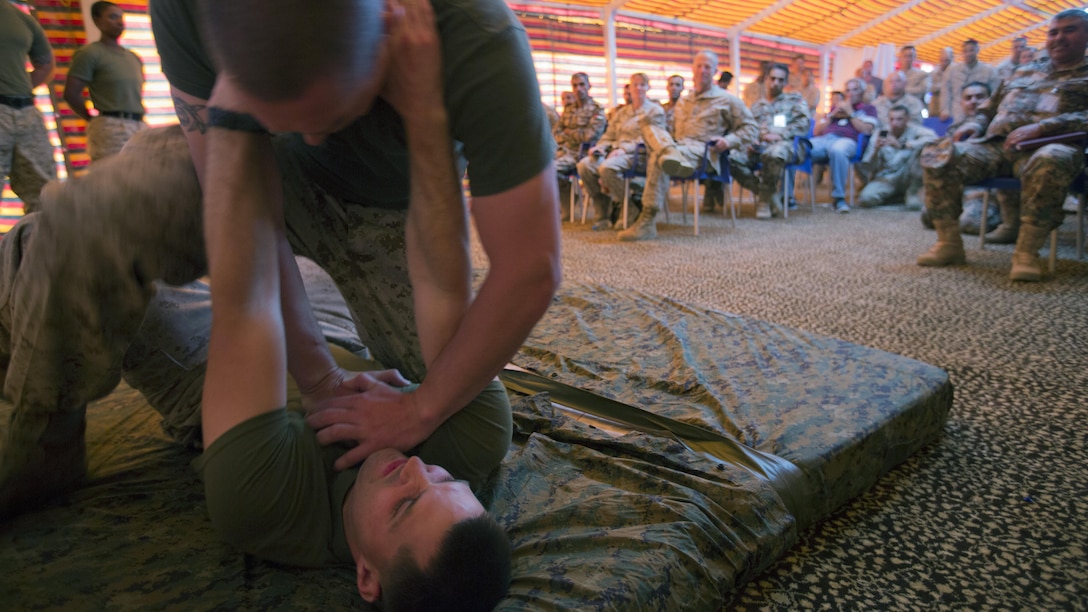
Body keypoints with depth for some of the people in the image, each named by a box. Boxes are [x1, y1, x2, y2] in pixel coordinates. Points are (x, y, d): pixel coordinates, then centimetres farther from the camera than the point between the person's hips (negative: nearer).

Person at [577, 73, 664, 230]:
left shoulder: (655, 110, 8)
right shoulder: (621, 112, 27)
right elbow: (609, 135, 23)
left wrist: (624, 149, -19)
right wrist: (600, 147, 0)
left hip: (635, 153, -6)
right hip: (615, 151, 6)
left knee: (607, 167, -37)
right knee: (584, 165, -24)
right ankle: (603, 214, -18)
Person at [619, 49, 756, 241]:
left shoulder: (727, 100, 13)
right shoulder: (683, 102, 28)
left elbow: (751, 128, 10)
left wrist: (729, 141, -9)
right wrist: (669, 141, 10)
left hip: (704, 153, -5)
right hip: (678, 146, 5)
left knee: (657, 158, -34)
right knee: (650, 126, -20)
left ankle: (647, 221, -40)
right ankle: (670, 154, -50)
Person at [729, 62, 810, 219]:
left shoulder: (795, 100, 20)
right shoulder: (757, 105, 30)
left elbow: (803, 125, 5)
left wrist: (780, 135, -10)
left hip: (783, 144, -4)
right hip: (758, 146, 4)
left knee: (774, 154, -43)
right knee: (731, 157, -29)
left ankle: (764, 198, -21)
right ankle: (771, 195, -19)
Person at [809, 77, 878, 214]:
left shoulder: (868, 109, 27)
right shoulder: (835, 107, 38)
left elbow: (866, 130, 6)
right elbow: (816, 131, 29)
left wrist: (850, 113, 10)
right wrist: (832, 115, 16)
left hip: (846, 140, -3)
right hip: (822, 139, 3)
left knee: (838, 150, -44)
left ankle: (839, 198, -36)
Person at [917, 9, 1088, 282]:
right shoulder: (1024, 71, 32)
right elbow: (989, 108, 32)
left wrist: (1040, 127, -18)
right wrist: (973, 124, 7)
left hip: (1044, 146, -4)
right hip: (993, 144, 4)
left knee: (1052, 161, -42)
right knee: (936, 156, -24)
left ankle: (1027, 252, -34)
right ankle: (949, 242, -21)